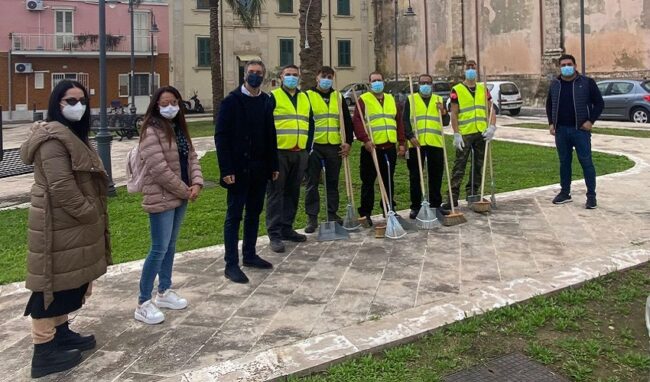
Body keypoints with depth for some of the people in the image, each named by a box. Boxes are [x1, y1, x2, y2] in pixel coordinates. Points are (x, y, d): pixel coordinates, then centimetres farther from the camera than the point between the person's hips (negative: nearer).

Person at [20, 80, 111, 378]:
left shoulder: (73, 134, 15)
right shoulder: (53, 138, -19)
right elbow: (61, 187, -24)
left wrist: (92, 214, 14)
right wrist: (90, 214, -16)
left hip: (72, 224, 10)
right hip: (59, 226, -10)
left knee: (69, 281, 19)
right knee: (53, 283, -3)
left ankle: (61, 332, 33)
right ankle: (44, 351, 7)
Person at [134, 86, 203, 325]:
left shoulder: (179, 128, 12)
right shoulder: (151, 131, -15)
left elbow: (192, 157, 10)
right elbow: (159, 169, -21)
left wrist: (197, 183, -8)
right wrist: (185, 190, -14)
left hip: (180, 196, 8)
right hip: (161, 198, -8)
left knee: (170, 246, 16)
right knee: (159, 249, -6)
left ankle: (164, 292, 29)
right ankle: (143, 304, 3)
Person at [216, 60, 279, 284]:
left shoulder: (266, 102, 9)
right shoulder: (231, 101, -6)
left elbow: (270, 136, 11)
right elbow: (221, 136, -10)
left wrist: (273, 165, 7)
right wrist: (226, 169, -16)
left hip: (259, 170, 5)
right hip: (238, 170, -5)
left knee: (254, 214, 13)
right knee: (234, 216, 0)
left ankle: (249, 255, 26)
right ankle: (231, 264, 6)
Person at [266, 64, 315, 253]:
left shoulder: (305, 98, 17)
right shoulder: (273, 97, -1)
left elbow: (310, 124, 20)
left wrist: (308, 149, 12)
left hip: (300, 153, 6)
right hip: (279, 153, -6)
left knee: (293, 193, 11)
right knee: (276, 193, -4)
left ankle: (287, 228, 22)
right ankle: (274, 234, 0)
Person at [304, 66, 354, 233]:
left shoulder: (338, 97, 12)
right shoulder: (307, 96, 1)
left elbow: (347, 121, 13)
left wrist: (348, 142, 3)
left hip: (335, 147, 4)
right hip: (314, 146, -3)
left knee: (333, 182, 11)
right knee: (312, 183, 1)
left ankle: (333, 214, 21)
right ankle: (312, 218, 8)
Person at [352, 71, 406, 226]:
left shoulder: (391, 99, 16)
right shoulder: (363, 99, 0)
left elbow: (399, 122, 16)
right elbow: (356, 121, -10)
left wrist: (402, 142, 9)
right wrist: (365, 139, -21)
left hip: (390, 148, 5)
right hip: (371, 148, -4)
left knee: (388, 181, 13)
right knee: (368, 182, 1)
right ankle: (365, 213, 8)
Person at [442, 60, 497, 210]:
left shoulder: (483, 89, 11)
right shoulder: (457, 90, -1)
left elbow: (491, 109, 11)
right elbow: (454, 114, -5)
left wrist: (492, 126, -5)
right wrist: (456, 134, -12)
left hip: (481, 134, 5)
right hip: (464, 134, -4)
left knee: (478, 166, 10)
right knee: (459, 167, -4)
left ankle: (472, 195, 21)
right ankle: (453, 198, -2)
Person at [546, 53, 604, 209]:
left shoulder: (587, 82, -1)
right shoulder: (555, 84, 10)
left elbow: (599, 103, 0)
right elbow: (549, 105, 19)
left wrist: (591, 121, -10)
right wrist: (551, 123, 7)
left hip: (580, 129, -4)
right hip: (561, 130, 4)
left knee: (586, 162, -3)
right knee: (564, 162, 11)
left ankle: (591, 195, 2)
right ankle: (565, 192, 21)